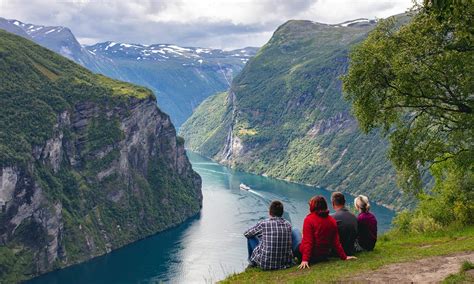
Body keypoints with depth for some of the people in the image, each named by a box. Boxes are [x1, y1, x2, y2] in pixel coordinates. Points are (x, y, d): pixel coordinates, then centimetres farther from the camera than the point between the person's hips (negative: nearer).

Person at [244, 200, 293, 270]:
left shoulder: (263, 224, -11)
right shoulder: (288, 225, -1)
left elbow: (246, 234, 6)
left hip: (265, 264, -4)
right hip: (285, 263, 4)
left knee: (251, 237, 14)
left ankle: (252, 261, 36)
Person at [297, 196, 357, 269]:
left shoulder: (309, 219, -15)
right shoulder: (332, 221, 1)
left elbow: (307, 241, -20)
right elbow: (336, 242, 2)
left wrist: (305, 260, -21)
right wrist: (344, 257, 11)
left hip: (312, 256, -6)